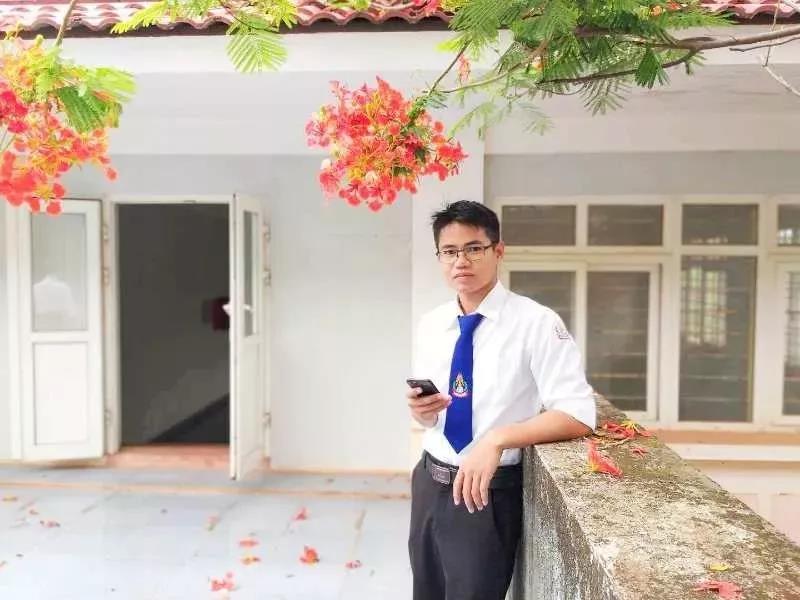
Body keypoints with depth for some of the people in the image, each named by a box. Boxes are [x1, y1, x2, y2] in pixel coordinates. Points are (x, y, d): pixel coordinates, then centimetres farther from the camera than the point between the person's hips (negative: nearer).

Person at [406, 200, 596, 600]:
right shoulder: (430, 326, 2)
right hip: (429, 483, 6)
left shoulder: (535, 322, -15)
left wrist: (496, 439, -29)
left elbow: (578, 414, -19)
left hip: (489, 492, -5)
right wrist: (422, 410, -11)